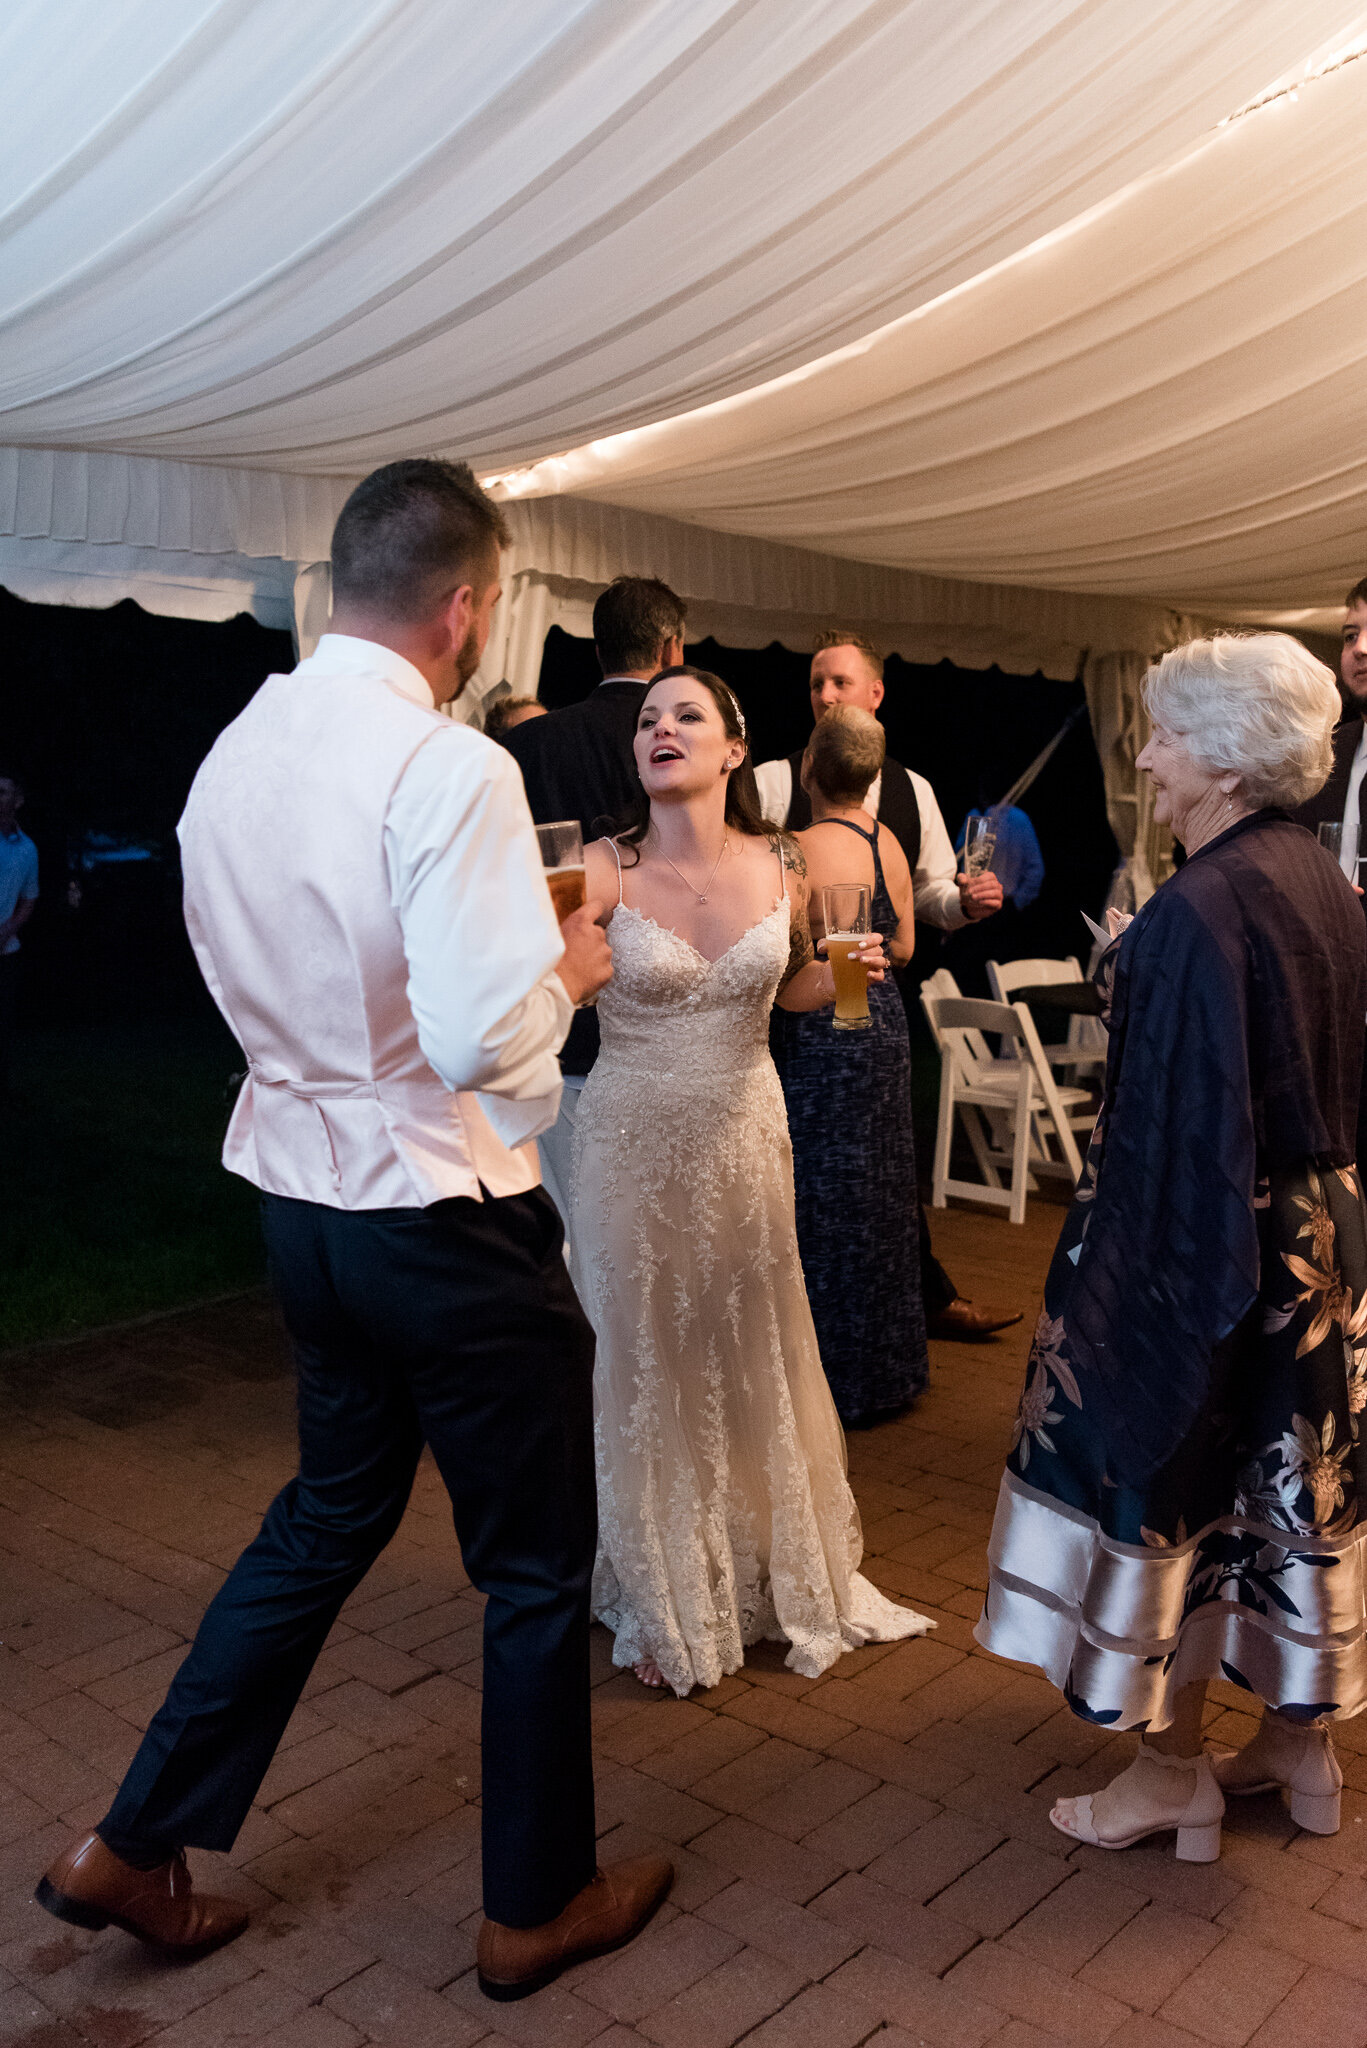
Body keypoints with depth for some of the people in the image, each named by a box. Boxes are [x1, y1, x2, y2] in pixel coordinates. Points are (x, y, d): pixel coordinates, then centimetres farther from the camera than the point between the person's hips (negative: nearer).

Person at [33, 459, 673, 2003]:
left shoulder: (235, 753, 4)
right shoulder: (449, 770, -21)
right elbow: (487, 1038, -28)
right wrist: (565, 966, -6)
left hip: (302, 1197, 8)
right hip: (447, 1223, -7)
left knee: (329, 1515, 27)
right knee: (539, 1562, 13)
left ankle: (134, 1843, 36)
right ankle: (535, 1905, 33)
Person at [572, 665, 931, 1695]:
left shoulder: (780, 868, -3)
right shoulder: (606, 872, -13)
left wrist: (842, 973, -6)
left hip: (744, 1130, 3)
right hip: (634, 1137, -2)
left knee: (754, 1351, 15)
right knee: (647, 1358, 9)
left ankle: (782, 1574, 40)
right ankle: (665, 1599, 32)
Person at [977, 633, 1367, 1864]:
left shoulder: (1201, 909, -22)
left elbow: (1183, 1116, -23)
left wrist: (1124, 1271, -17)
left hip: (1204, 1243, -9)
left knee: (1165, 1480, 7)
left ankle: (1174, 1775, 22)